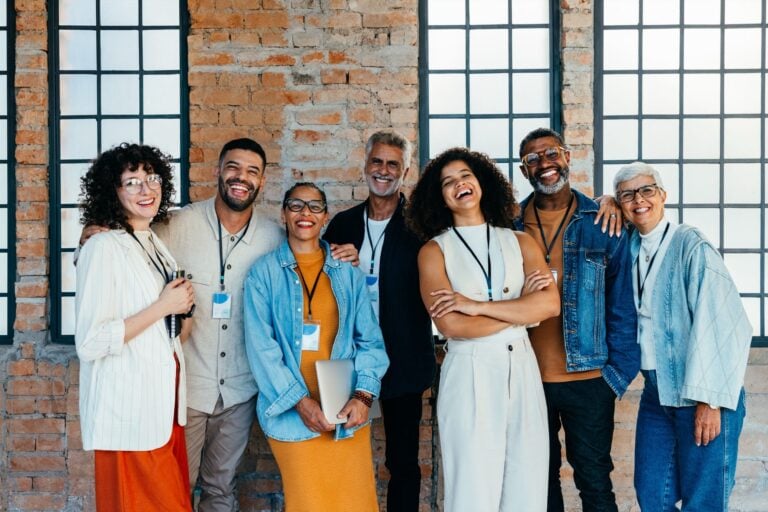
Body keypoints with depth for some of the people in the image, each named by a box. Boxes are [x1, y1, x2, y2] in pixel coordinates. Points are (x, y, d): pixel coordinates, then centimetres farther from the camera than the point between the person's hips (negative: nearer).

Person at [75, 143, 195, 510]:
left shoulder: (156, 244, 12)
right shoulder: (103, 248, -14)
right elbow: (89, 344, -21)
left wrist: (181, 306, 7)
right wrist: (163, 307, -17)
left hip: (164, 402, 8)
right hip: (129, 410, -8)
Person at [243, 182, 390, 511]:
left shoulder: (348, 273, 7)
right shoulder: (264, 273, 0)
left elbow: (369, 340, 3)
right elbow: (261, 346, -6)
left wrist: (363, 394, -12)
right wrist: (300, 401, -14)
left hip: (347, 414, 2)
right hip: (292, 414, -2)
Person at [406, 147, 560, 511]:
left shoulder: (521, 243, 9)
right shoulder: (434, 251, 0)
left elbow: (550, 304, -7)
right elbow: (451, 325, -13)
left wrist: (477, 305, -13)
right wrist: (521, 307, -6)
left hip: (521, 369, 3)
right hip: (469, 375, -3)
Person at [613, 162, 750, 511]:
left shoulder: (692, 246, -13)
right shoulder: (630, 247, 6)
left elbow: (723, 324, -17)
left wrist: (709, 400, -18)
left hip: (702, 396, -6)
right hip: (656, 392, 6)